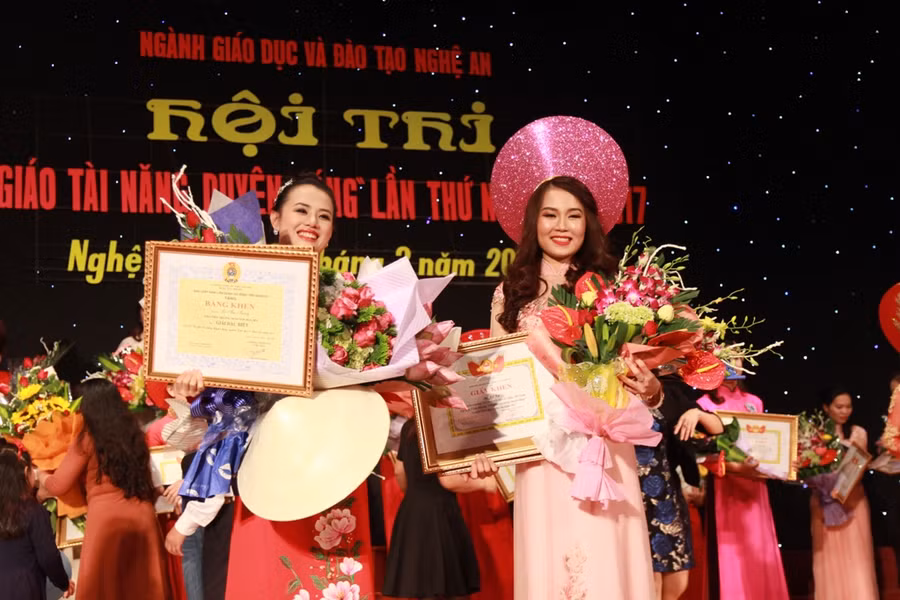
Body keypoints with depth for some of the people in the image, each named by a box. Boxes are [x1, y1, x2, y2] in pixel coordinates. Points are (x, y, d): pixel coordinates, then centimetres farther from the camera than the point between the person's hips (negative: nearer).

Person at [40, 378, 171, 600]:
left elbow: (58, 485, 1)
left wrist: (38, 476, 23)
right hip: (142, 515, 5)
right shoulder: (132, 433, 13)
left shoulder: (88, 440, -3)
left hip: (107, 517, -5)